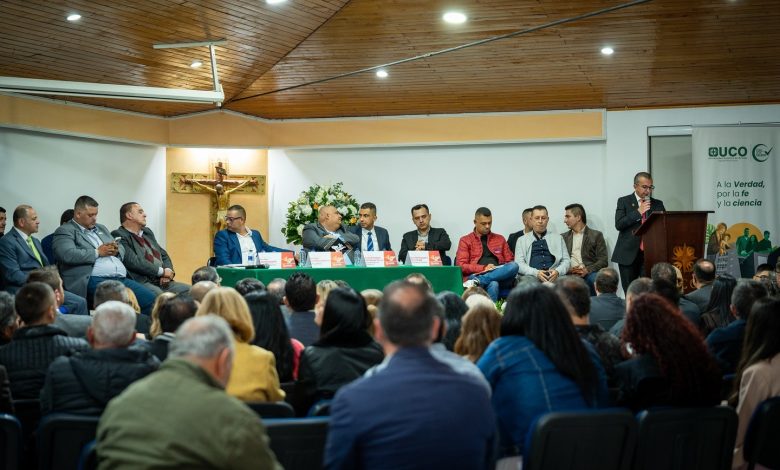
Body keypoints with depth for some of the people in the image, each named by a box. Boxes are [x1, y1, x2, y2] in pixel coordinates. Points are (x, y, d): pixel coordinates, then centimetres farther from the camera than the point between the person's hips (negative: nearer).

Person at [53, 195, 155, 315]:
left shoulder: (101, 228, 29)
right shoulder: (65, 231, 5)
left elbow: (122, 249, 30)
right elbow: (68, 255, -14)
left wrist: (116, 250, 5)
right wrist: (97, 252, -7)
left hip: (121, 278, 7)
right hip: (93, 280, -7)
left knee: (151, 299, -14)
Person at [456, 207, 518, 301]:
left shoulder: (500, 239, 25)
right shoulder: (465, 240, 14)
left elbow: (510, 261, 22)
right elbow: (461, 266, 3)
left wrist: (505, 270, -3)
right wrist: (484, 268, -10)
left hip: (499, 275, 4)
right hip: (476, 275, -4)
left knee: (514, 266, -32)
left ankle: (477, 281, -39)